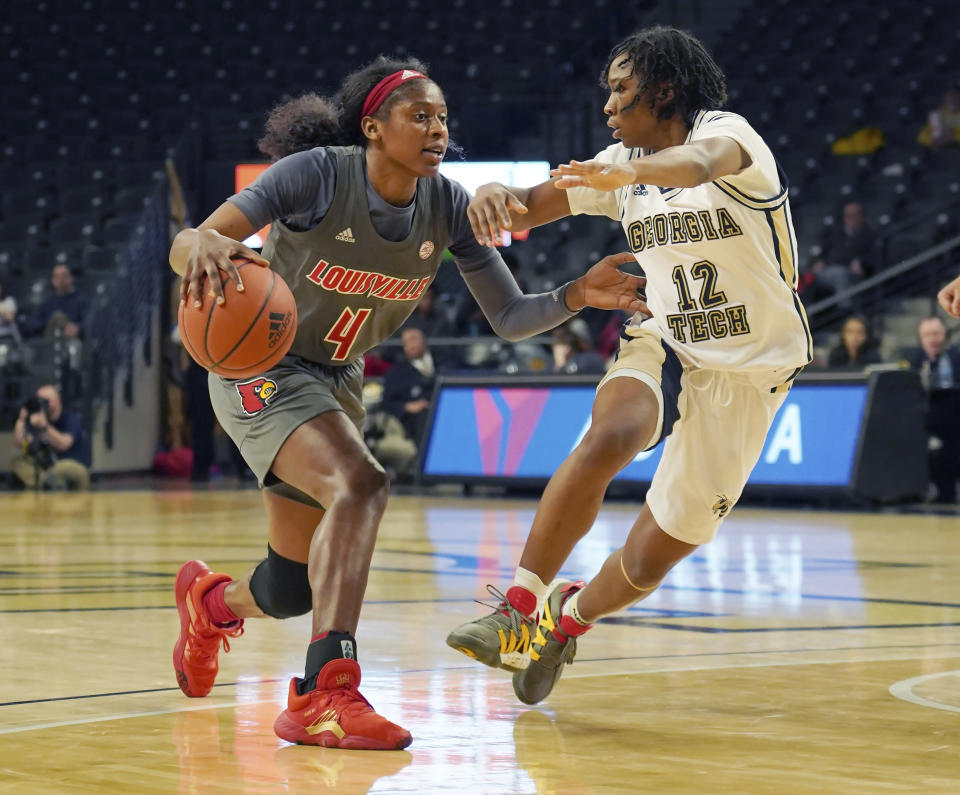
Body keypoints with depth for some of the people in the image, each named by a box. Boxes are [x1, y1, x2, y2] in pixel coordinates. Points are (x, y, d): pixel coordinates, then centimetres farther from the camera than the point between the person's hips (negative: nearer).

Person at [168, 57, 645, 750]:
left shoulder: (447, 205, -9)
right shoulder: (318, 175, -23)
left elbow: (511, 317, -7)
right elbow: (186, 243, -27)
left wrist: (578, 295, -26)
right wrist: (205, 248, -52)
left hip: (338, 381, 6)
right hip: (260, 369, -6)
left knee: (295, 591, 11)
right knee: (359, 485, -34)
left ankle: (212, 600, 47)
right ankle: (325, 693, -36)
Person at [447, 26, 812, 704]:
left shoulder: (726, 132, -17)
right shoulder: (621, 165, 3)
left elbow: (702, 161, -42)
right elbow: (529, 209, 1)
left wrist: (631, 173, -65)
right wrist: (494, 195, -25)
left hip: (748, 373, -4)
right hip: (665, 345, 4)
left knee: (651, 560, -2)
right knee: (608, 439, -32)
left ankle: (570, 617, 30)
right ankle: (519, 609, -24)